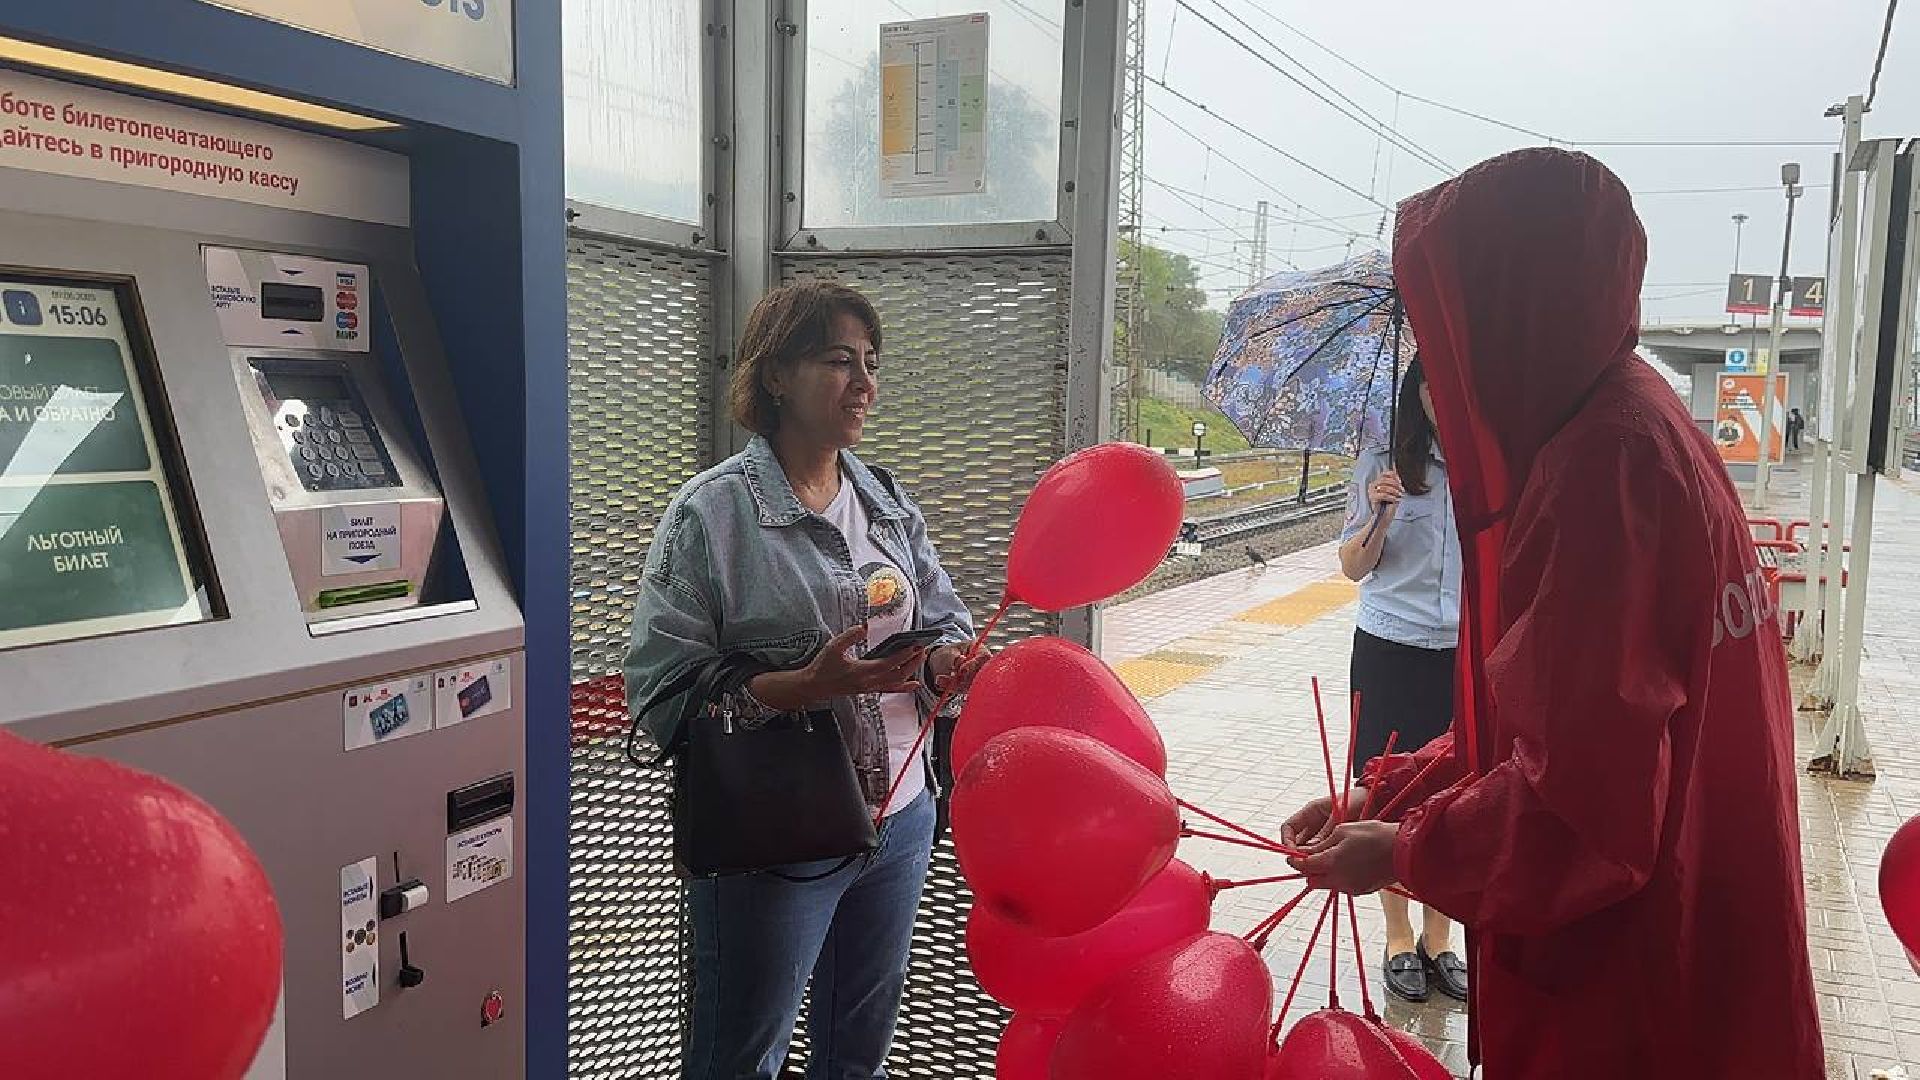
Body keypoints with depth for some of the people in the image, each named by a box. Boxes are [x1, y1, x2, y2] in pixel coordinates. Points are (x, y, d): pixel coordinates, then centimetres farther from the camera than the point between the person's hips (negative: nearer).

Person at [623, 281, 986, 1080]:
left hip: (898, 818, 6)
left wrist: (947, 660, -11)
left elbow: (944, 619, 12)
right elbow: (661, 686, -19)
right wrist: (809, 687, -29)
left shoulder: (888, 503, 7)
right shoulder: (713, 512, -14)